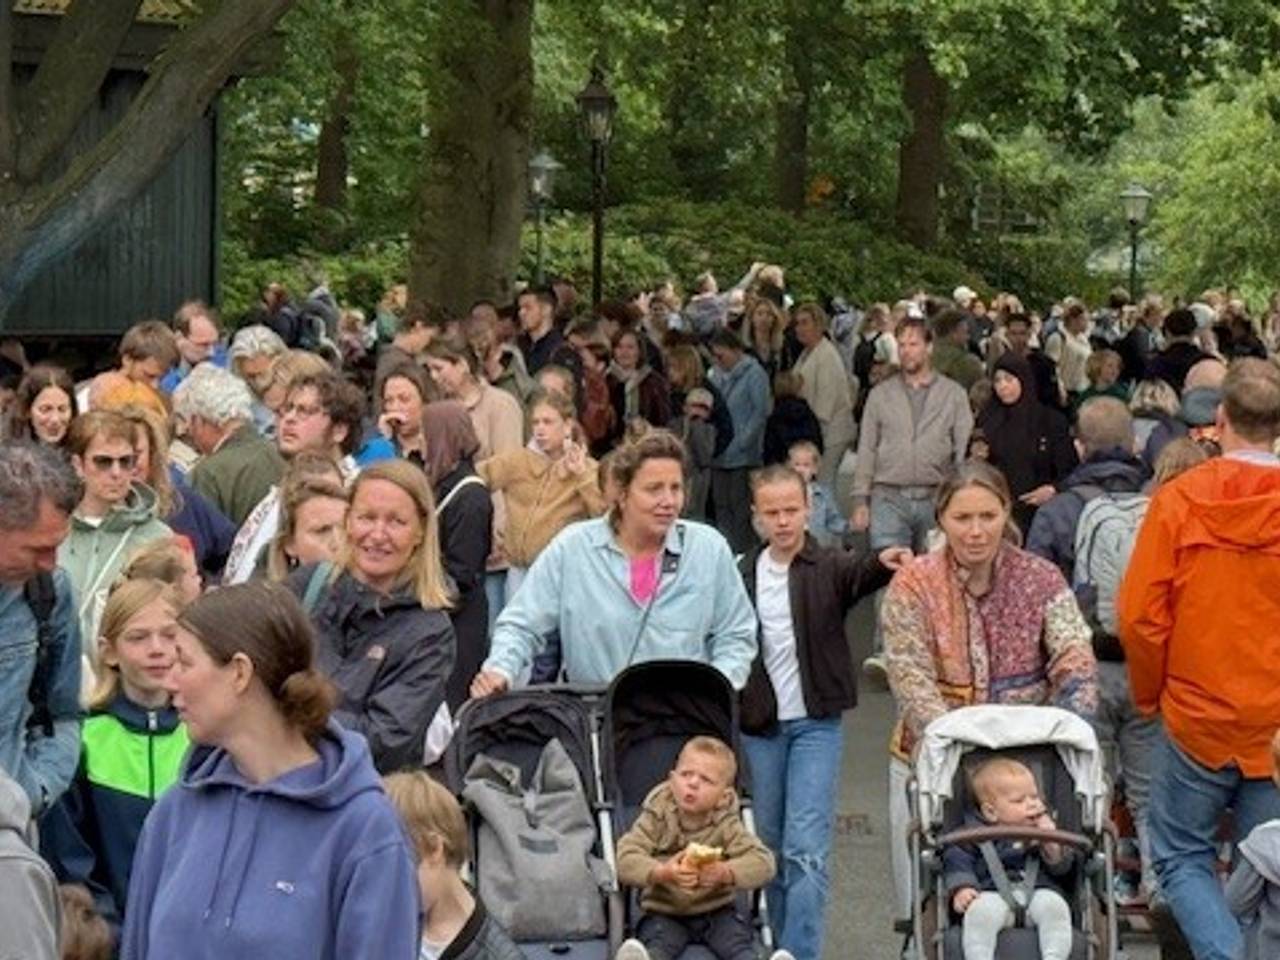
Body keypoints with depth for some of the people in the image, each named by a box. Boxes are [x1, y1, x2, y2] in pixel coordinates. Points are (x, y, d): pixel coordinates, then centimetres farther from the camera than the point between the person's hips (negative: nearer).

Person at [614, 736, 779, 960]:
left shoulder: (727, 825, -2)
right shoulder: (656, 818, -5)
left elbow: (763, 862, -15)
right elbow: (624, 860, -17)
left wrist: (725, 873, -35)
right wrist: (662, 873, -37)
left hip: (715, 911, 2)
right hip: (664, 913, -2)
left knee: (737, 939, -27)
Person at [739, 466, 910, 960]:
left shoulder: (828, 568, -5)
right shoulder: (742, 576, 4)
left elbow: (858, 574, -27)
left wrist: (882, 563, -49)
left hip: (816, 723, -3)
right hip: (759, 725, 3)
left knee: (805, 850, -9)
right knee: (768, 845, 14)